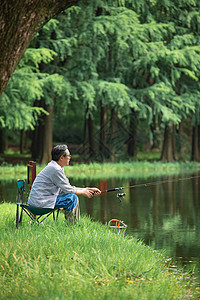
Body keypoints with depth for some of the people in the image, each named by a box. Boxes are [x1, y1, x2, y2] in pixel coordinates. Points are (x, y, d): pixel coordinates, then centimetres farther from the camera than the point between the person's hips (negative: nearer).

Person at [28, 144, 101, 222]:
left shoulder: (53, 167, 14)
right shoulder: (55, 169, -17)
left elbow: (68, 188, 18)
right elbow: (69, 190, -13)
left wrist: (88, 189, 14)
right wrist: (83, 192, 3)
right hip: (40, 203, -11)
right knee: (72, 198, -14)